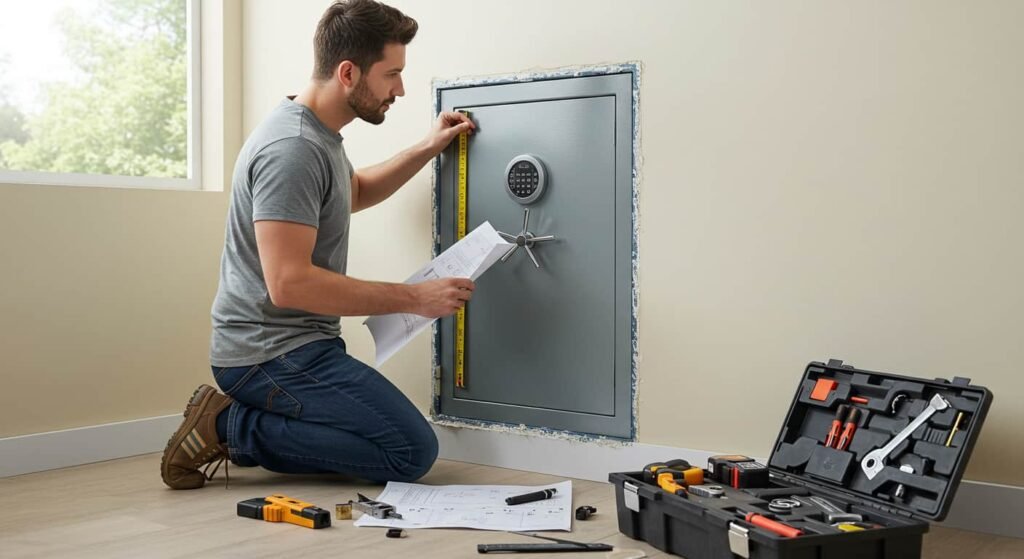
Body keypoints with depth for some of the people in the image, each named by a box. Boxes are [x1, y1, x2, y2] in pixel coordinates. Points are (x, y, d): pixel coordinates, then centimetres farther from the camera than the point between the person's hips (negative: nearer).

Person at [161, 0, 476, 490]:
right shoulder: (292, 148, -21)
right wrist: (414, 298, -23)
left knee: (402, 443, 11)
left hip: (293, 346, 10)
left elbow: (355, 192, 35)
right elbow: (288, 283, -27)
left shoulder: (318, 135, 12)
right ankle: (233, 426, -8)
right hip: (274, 354, -10)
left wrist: (427, 150, 23)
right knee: (412, 452, -14)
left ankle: (233, 425, 8)